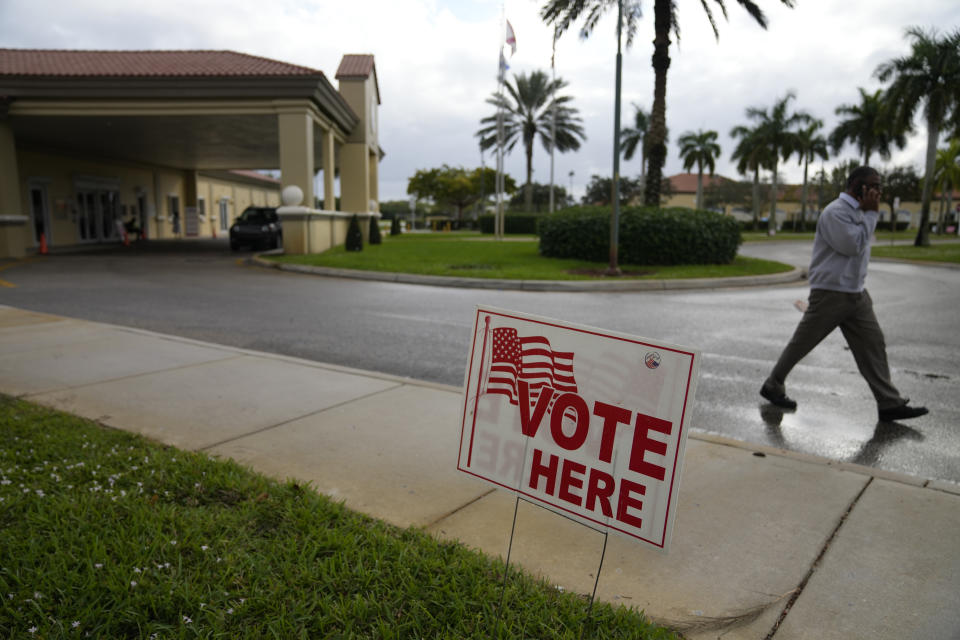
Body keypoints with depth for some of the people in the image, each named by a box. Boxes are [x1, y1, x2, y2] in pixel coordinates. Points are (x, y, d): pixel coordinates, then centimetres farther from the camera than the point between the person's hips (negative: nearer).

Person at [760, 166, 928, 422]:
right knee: (801, 343, 2)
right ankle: (773, 386, 18)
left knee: (873, 344, 3)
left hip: (856, 294, 9)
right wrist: (871, 213, -16)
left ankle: (889, 404, 6)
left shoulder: (859, 211, 15)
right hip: (830, 293, -9)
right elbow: (852, 245, -23)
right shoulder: (835, 212, -16)